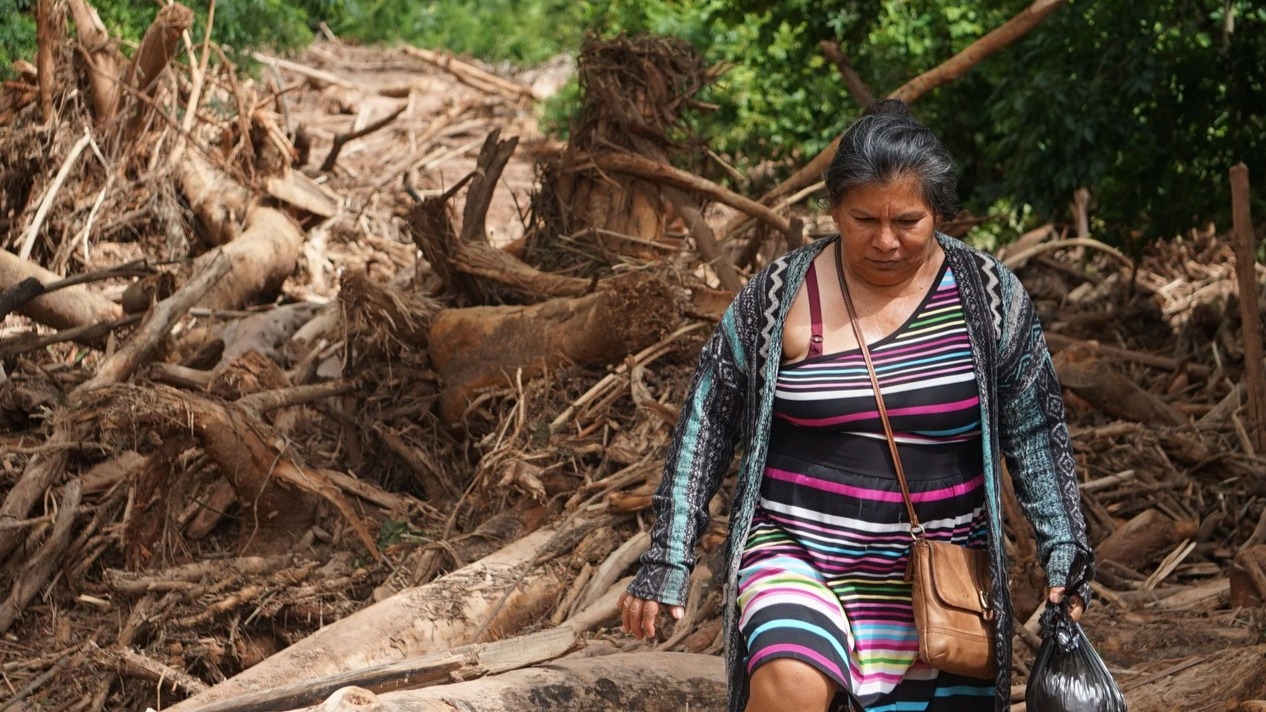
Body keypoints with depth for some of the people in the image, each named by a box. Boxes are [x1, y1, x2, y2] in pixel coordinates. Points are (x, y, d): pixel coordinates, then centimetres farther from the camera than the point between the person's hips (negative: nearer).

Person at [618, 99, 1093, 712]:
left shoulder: (989, 296, 0)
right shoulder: (778, 296, -4)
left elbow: (1035, 434, 7)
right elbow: (707, 426, 2)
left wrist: (1064, 557, 1)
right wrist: (667, 560, 0)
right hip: (798, 557, -2)